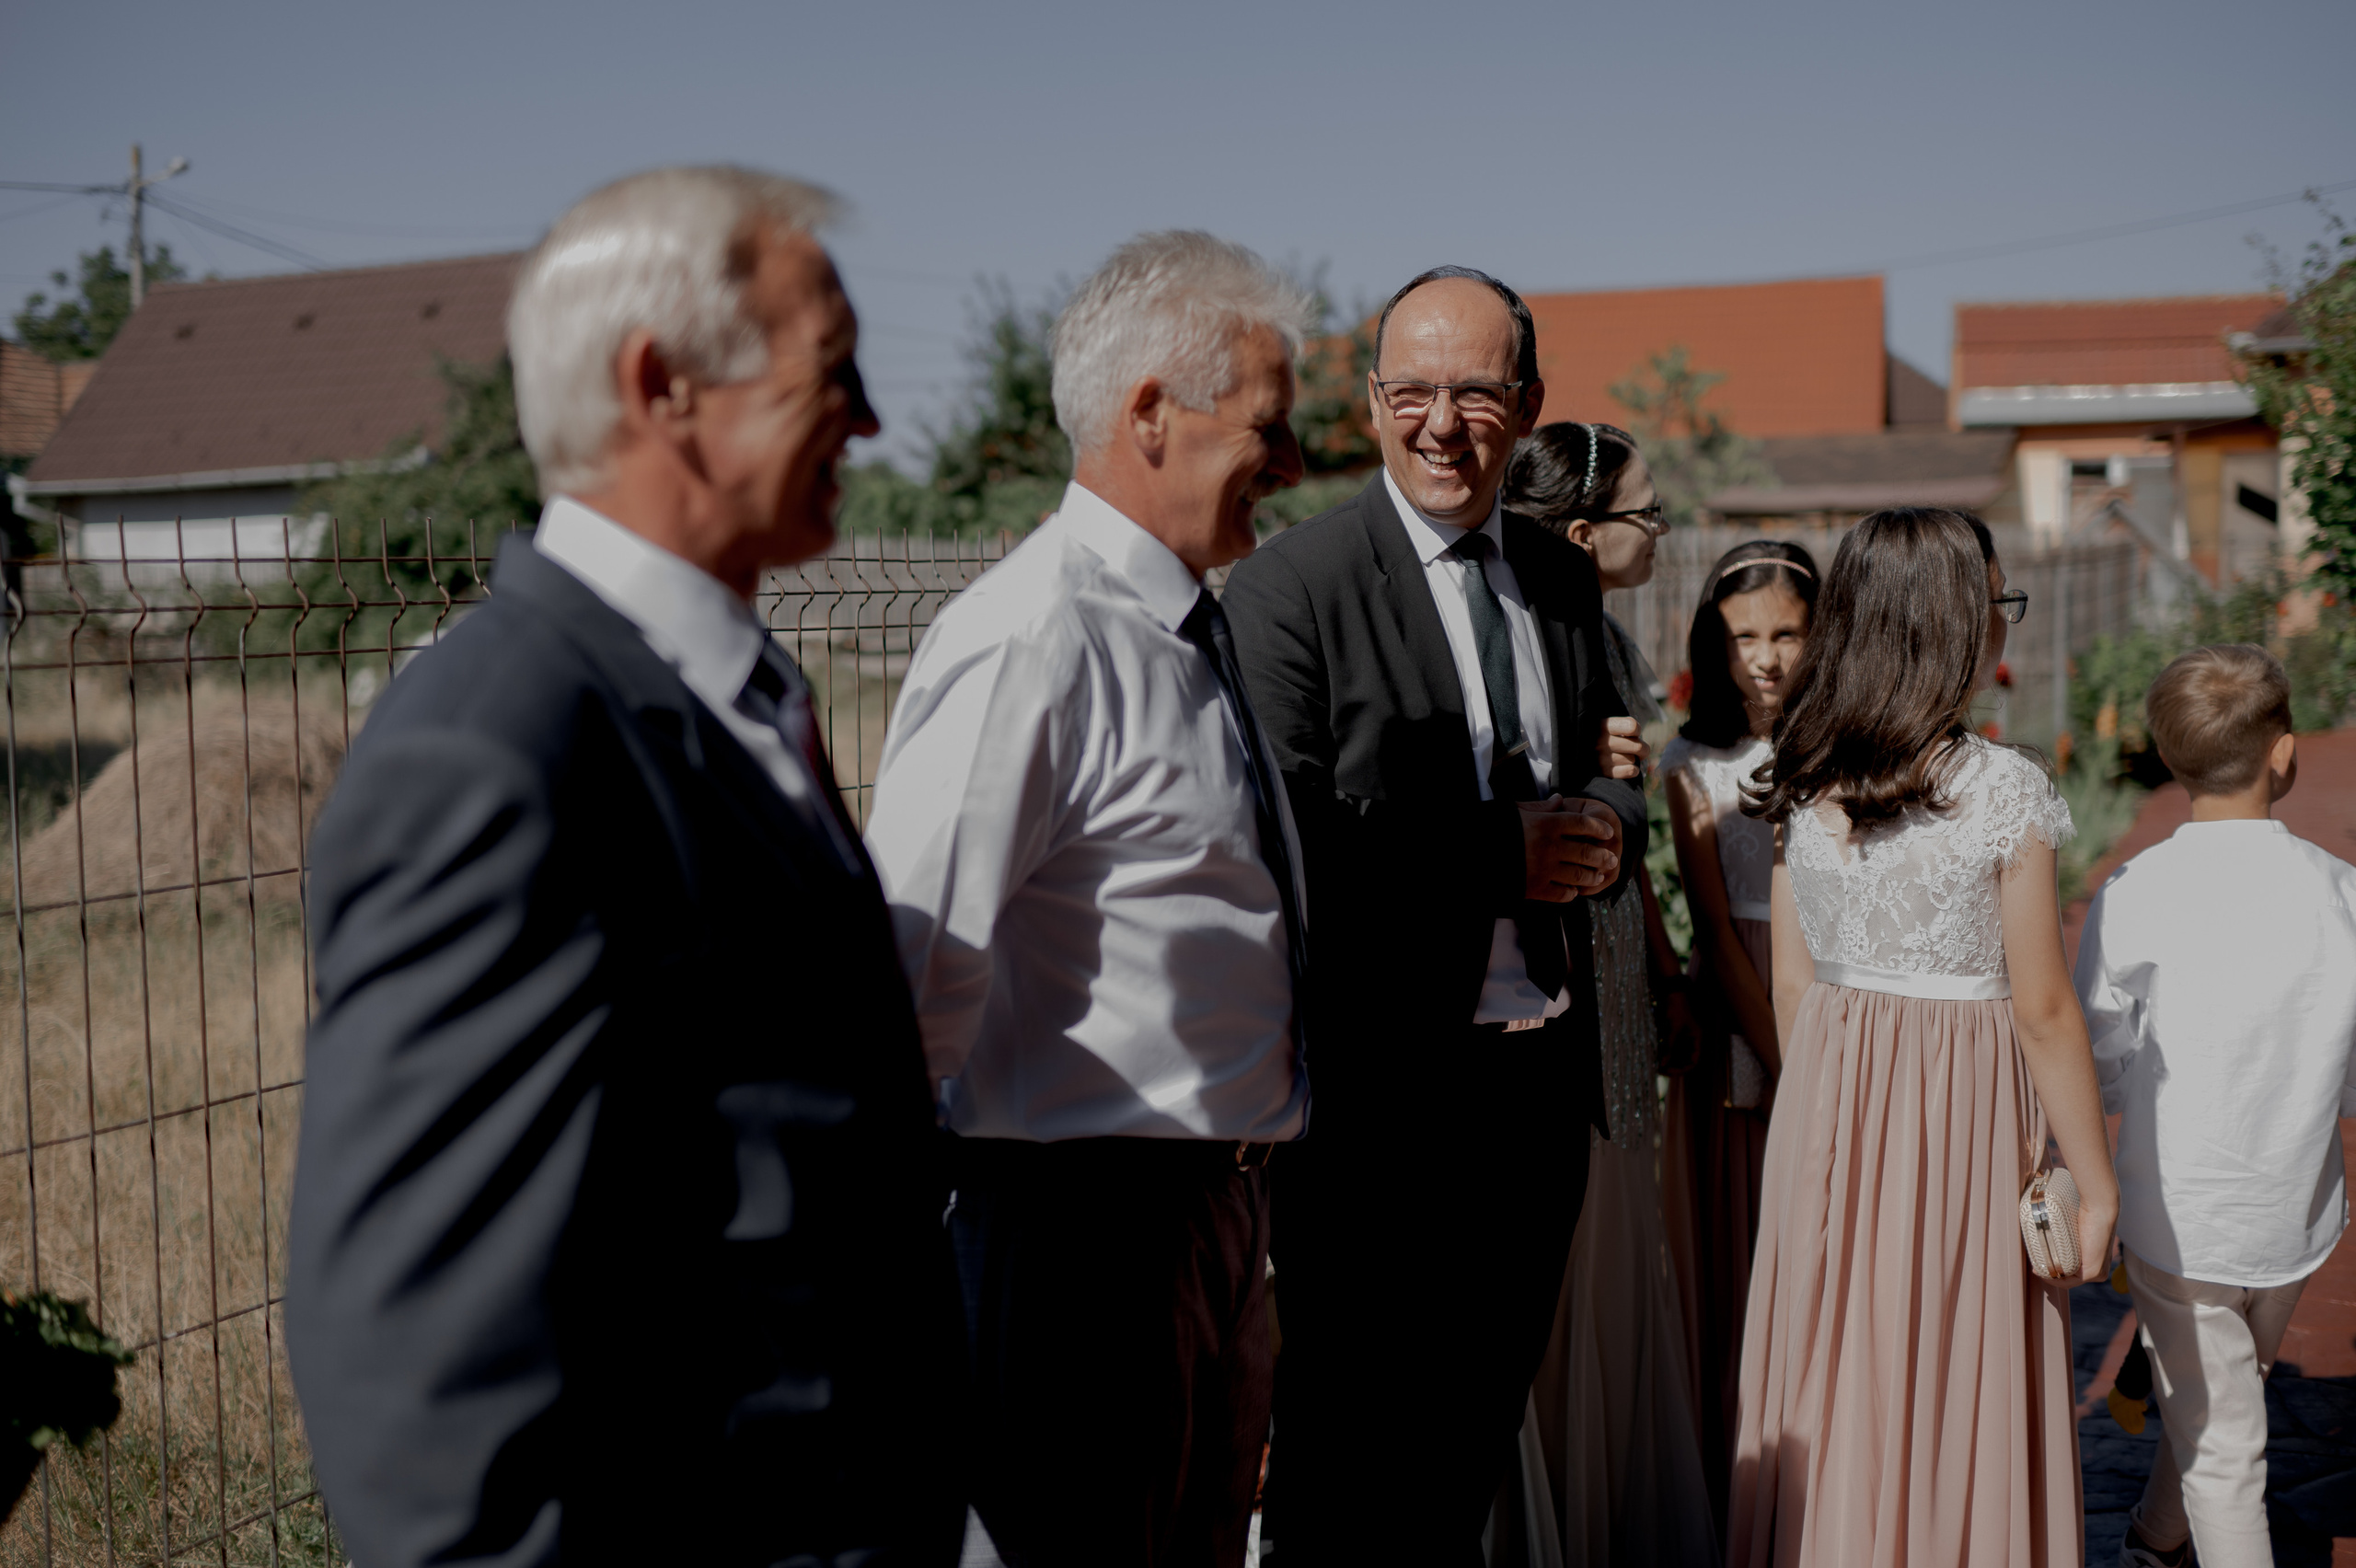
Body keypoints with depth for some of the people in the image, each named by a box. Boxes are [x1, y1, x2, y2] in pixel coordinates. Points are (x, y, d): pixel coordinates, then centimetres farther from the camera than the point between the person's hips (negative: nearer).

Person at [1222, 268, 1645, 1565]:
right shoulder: (1290, 586, -10)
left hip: (1543, 1076, 6)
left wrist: (1605, 833, -3)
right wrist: (1499, 859, -19)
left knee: (1477, 1438, 19)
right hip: (1381, 1085, -6)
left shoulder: (1563, 578, 11)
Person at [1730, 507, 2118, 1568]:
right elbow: (2043, 1011, -12)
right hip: (1962, 1103, -5)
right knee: (1959, 1397, 8)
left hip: (1826, 1094, 5)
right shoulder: (2002, 791, -15)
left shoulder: (1801, 784, -1)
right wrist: (2095, 1180, -4)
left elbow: (1791, 984, 6)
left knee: (1831, 1390, 15)